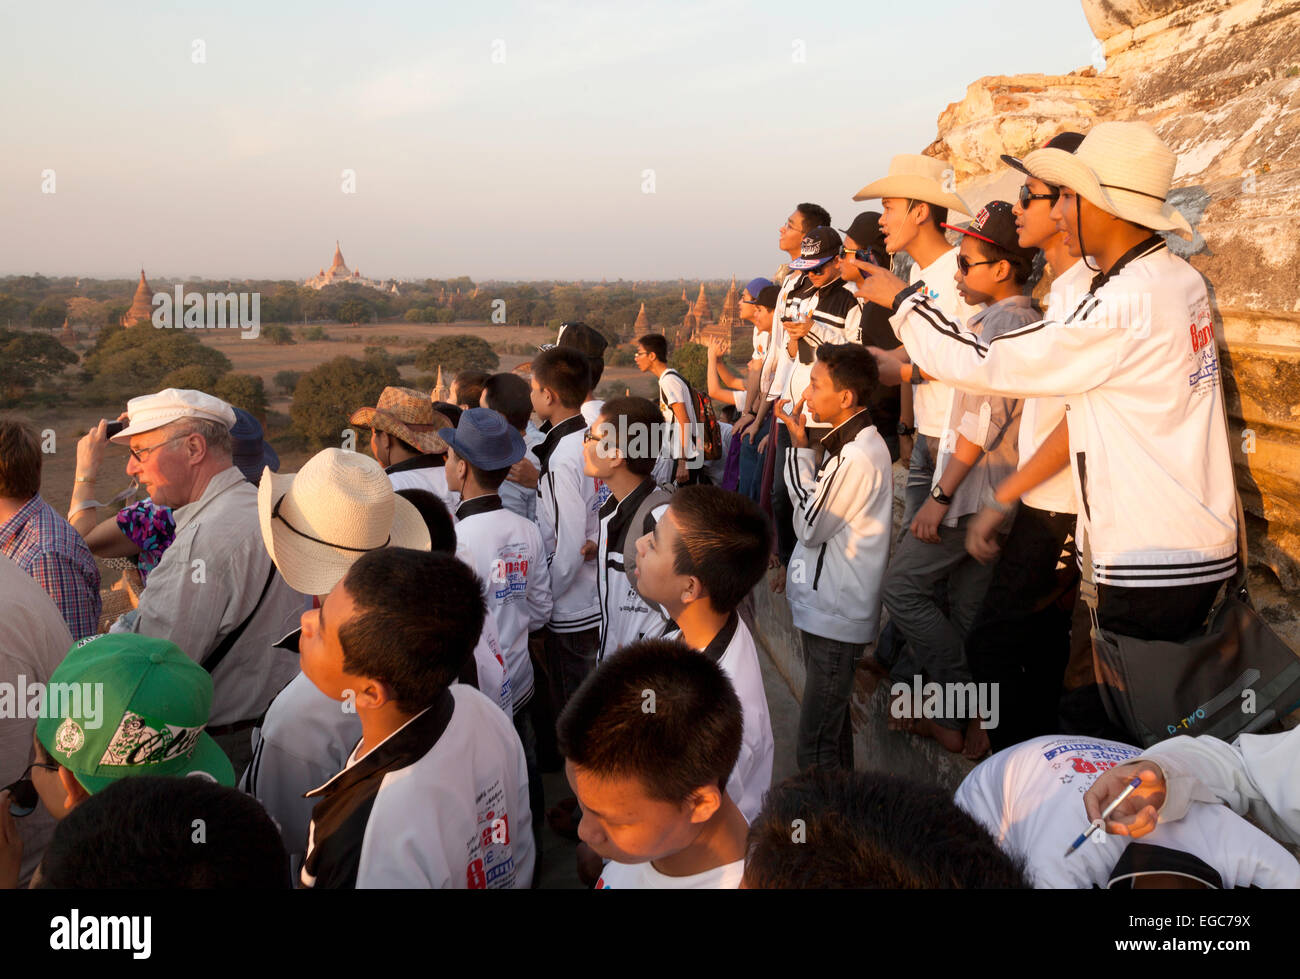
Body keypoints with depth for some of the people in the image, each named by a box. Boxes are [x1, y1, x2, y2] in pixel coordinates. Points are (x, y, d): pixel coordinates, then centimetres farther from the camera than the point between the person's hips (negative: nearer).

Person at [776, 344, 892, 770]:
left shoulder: (857, 457, -24)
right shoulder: (852, 442, 9)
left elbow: (809, 526, -16)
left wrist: (800, 448, -13)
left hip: (835, 615, -11)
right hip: (828, 606, 11)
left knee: (816, 747, -6)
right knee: (832, 723, 23)